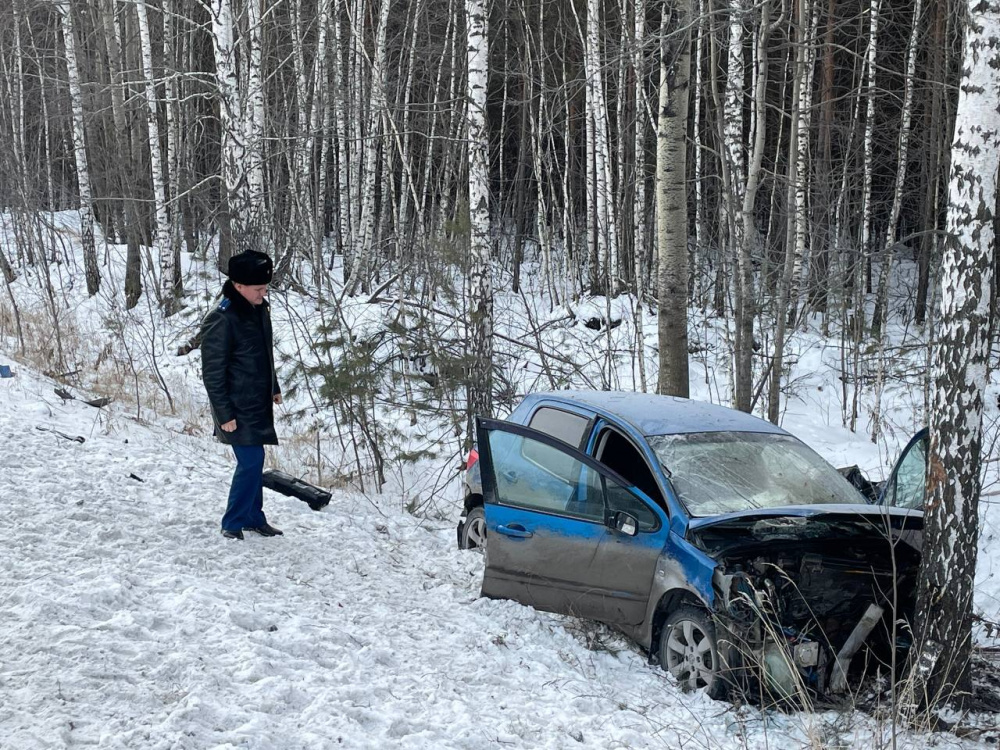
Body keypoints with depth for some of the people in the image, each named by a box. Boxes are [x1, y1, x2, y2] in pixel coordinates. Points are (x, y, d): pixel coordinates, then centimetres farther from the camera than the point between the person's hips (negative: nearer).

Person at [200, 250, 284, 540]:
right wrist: (224, 414, -18)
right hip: (238, 409, -8)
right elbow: (212, 373, -19)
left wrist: (273, 388, 24)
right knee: (251, 462, -9)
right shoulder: (221, 321, -22)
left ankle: (253, 517, 27)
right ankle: (232, 524, 3)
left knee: (253, 462, 15)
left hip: (258, 404, 8)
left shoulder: (260, 310, 4)